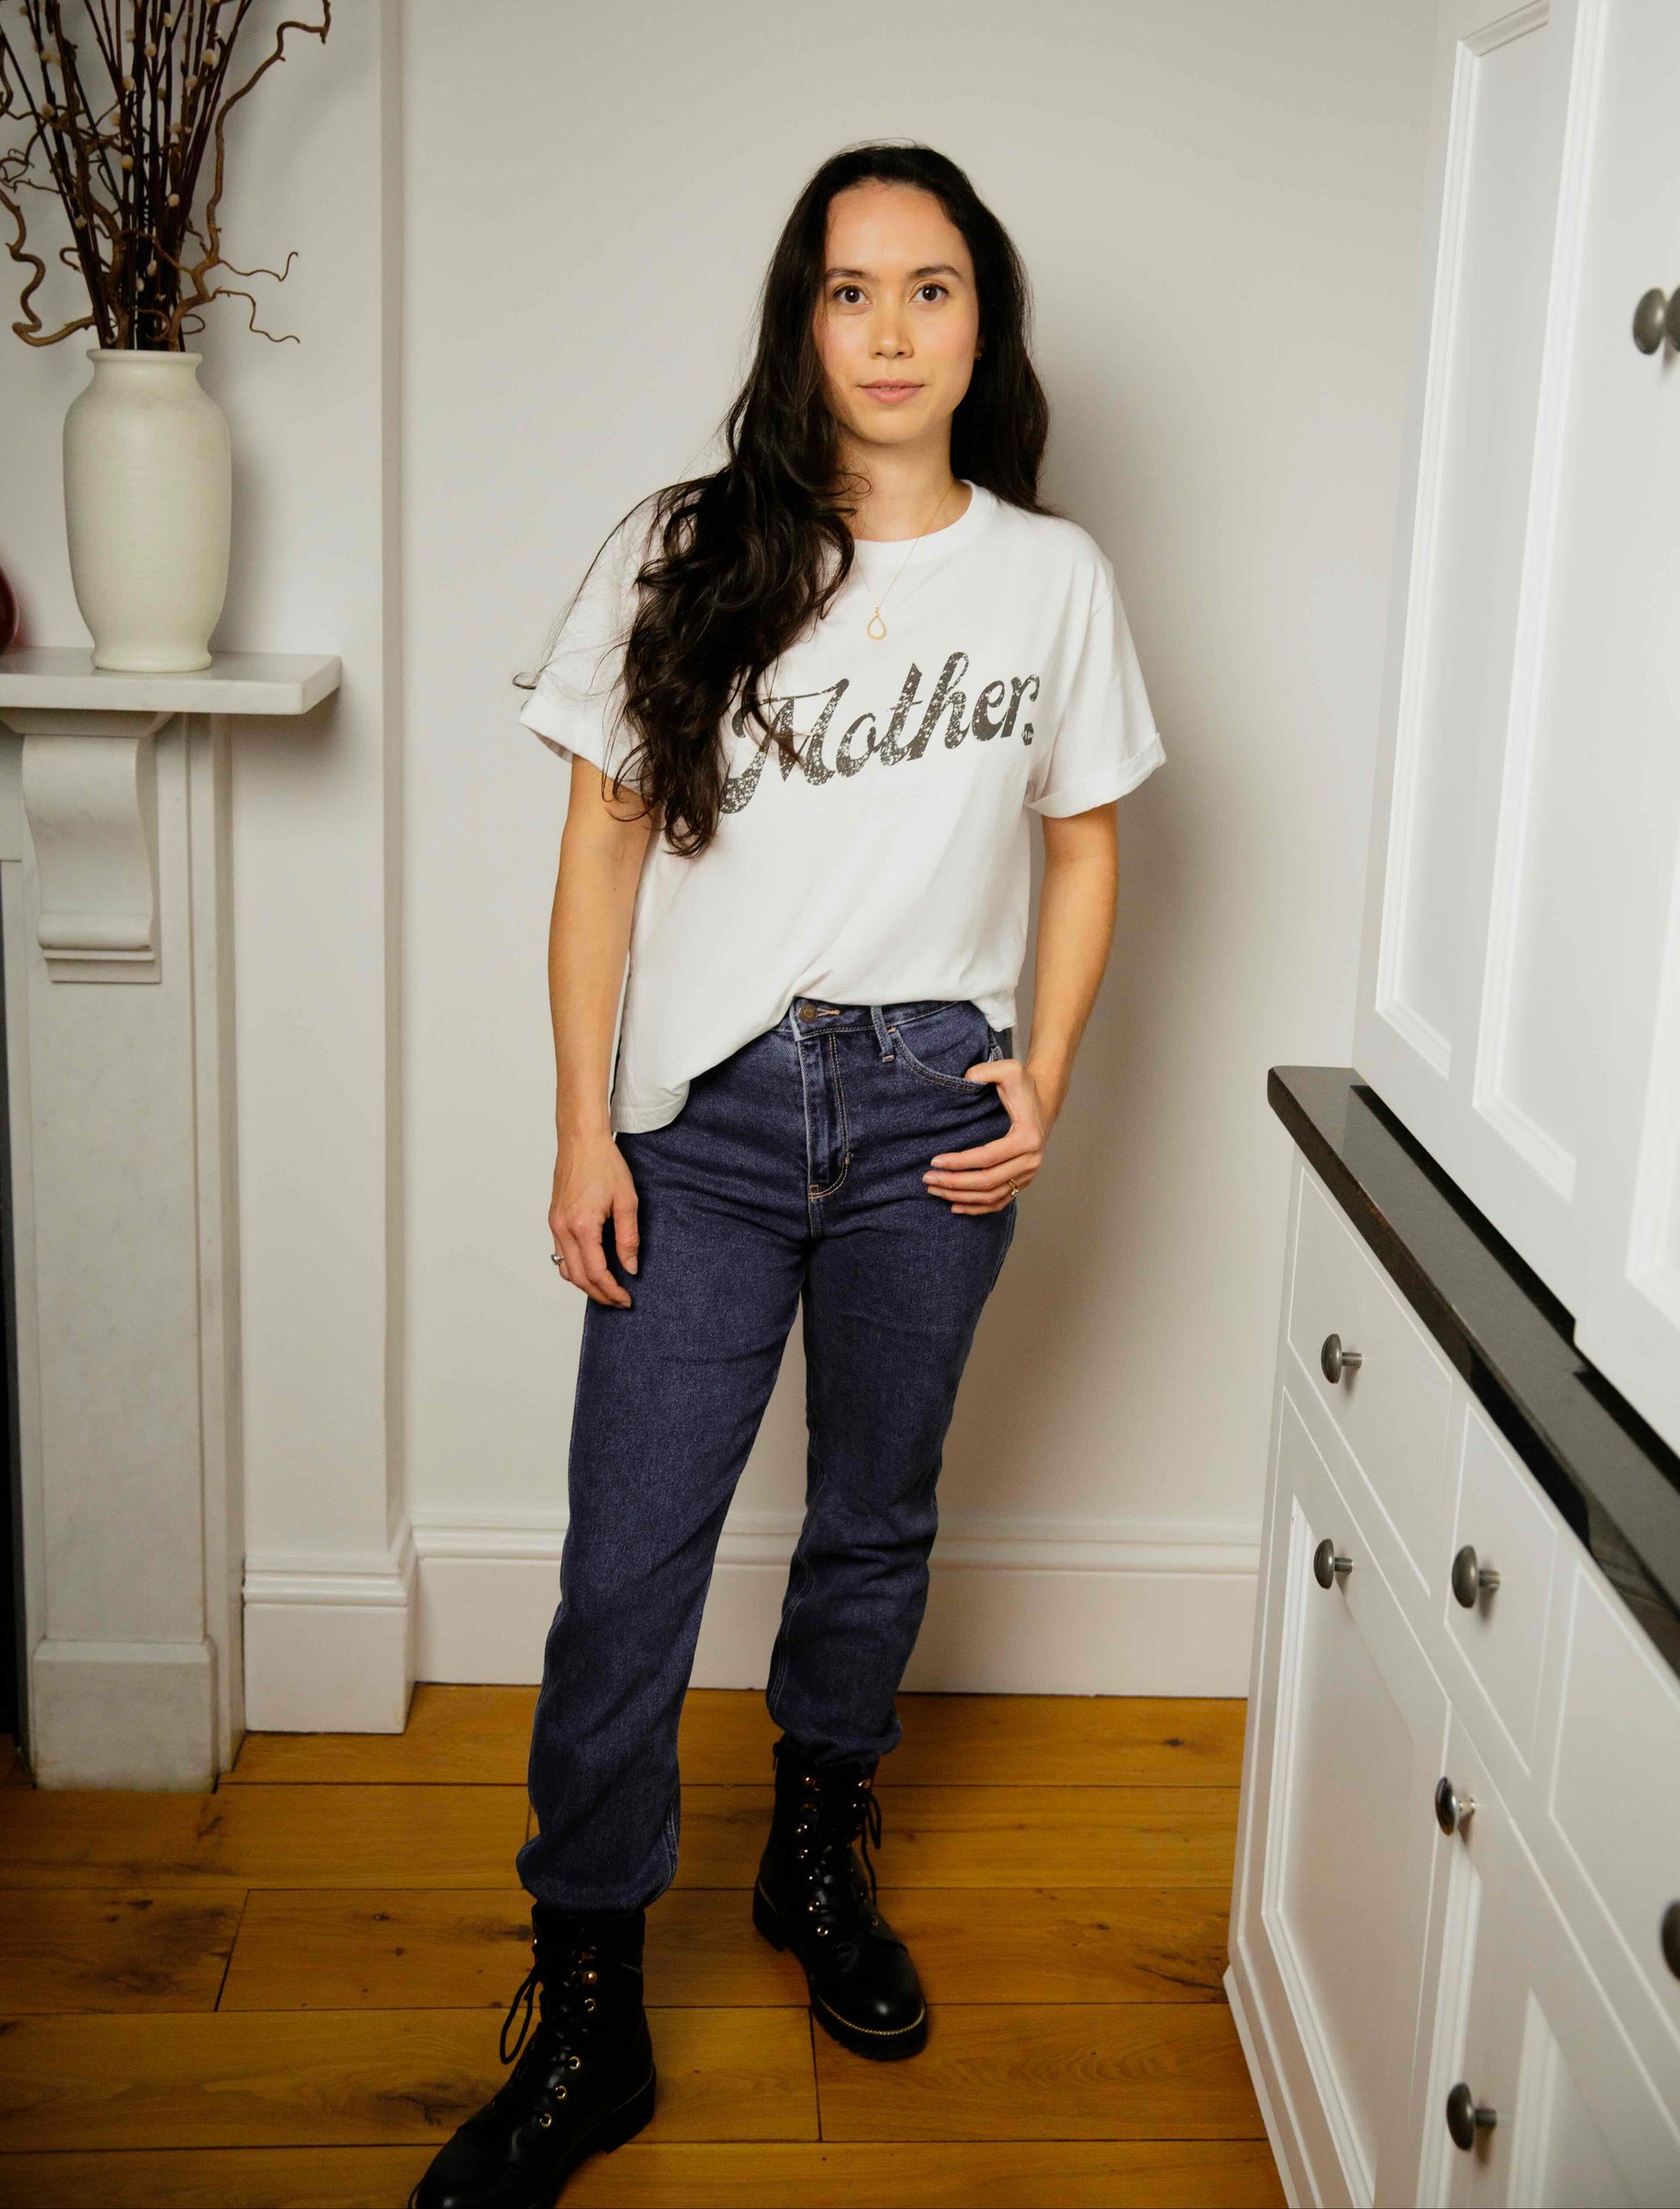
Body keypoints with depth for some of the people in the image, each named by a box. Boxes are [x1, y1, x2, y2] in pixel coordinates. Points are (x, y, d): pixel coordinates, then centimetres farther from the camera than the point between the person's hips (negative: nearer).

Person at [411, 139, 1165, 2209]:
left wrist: (1044, 1076, -1)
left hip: (929, 1110, 1)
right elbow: (603, 847, 1)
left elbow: (1083, 846, 12)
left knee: (874, 1522, 15)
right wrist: (583, 1128, -4)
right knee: (626, 1567, -2)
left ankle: (818, 1862, 40)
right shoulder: (683, 555, 0)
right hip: (706, 1107, -1)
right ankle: (586, 2020, 12)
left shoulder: (1052, 577, 4)